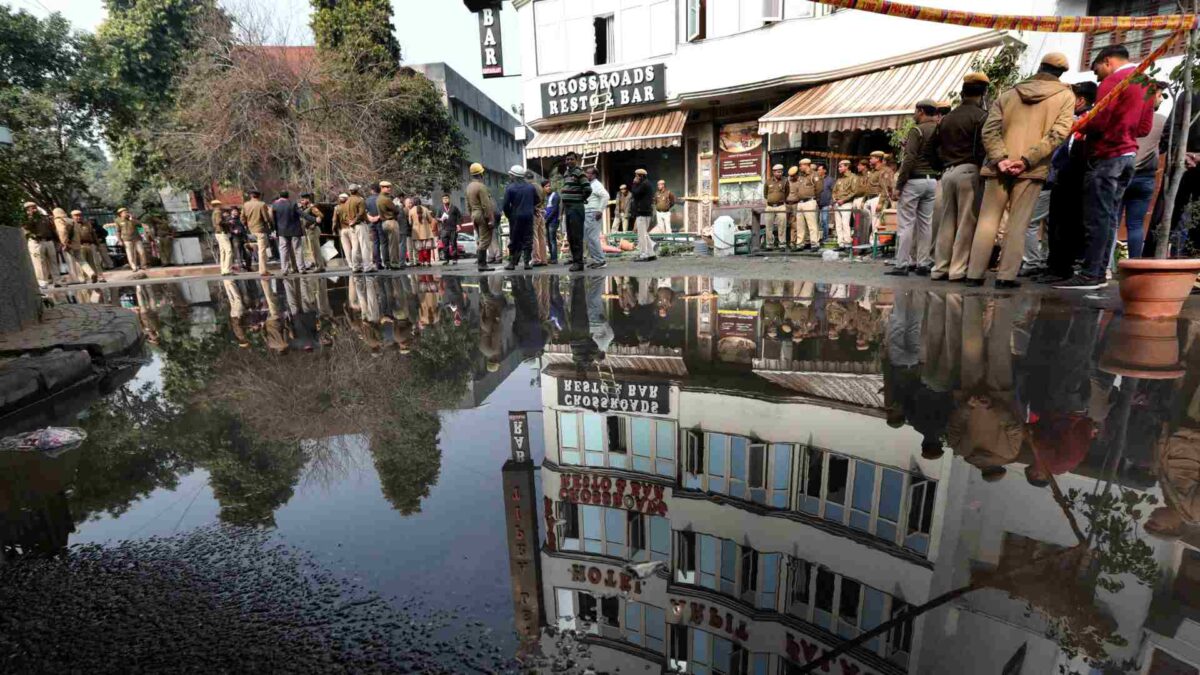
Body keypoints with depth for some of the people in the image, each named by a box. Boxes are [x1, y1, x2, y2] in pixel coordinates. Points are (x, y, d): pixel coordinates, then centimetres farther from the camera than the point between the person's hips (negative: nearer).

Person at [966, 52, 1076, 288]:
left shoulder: (1008, 94, 11)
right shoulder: (1065, 96, 5)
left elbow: (990, 130, -1)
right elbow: (1058, 133, -9)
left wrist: (1000, 159, -9)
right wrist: (1027, 160, -12)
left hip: (999, 167, 2)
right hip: (1032, 169, -1)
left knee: (988, 220, 4)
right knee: (1018, 224, 1)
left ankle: (975, 274, 2)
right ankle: (1006, 276, -1)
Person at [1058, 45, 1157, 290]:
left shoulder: (1113, 81, -8)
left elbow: (1097, 122, -16)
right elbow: (1145, 127, 19)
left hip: (1107, 156, -9)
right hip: (1128, 155, 9)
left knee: (1096, 218, -11)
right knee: (1110, 217, 7)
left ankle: (1090, 275, -13)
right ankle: (1101, 271, 7)